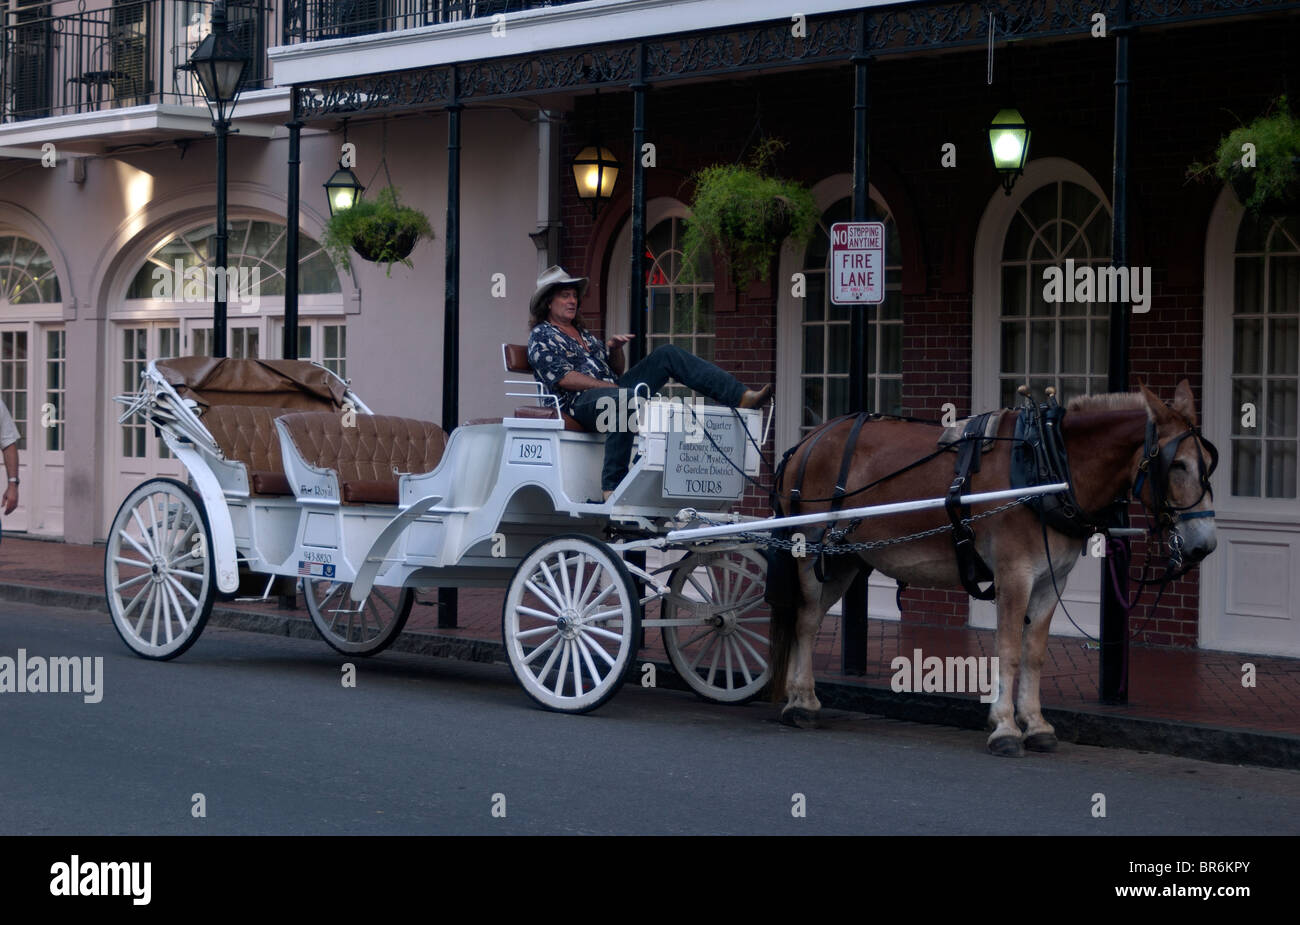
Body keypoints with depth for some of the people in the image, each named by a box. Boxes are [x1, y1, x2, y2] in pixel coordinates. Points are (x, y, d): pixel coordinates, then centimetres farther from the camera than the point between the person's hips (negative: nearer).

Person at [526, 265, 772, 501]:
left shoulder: (583, 333, 28)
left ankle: (741, 396, -15)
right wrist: (611, 386, -17)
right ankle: (612, 488, -43)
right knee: (626, 398, -42)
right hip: (581, 402, -8)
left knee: (667, 354, -4)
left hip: (613, 390, 8)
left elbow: (616, 370, 27)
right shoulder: (541, 336, 3)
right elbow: (564, 378, -12)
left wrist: (614, 348, 4)